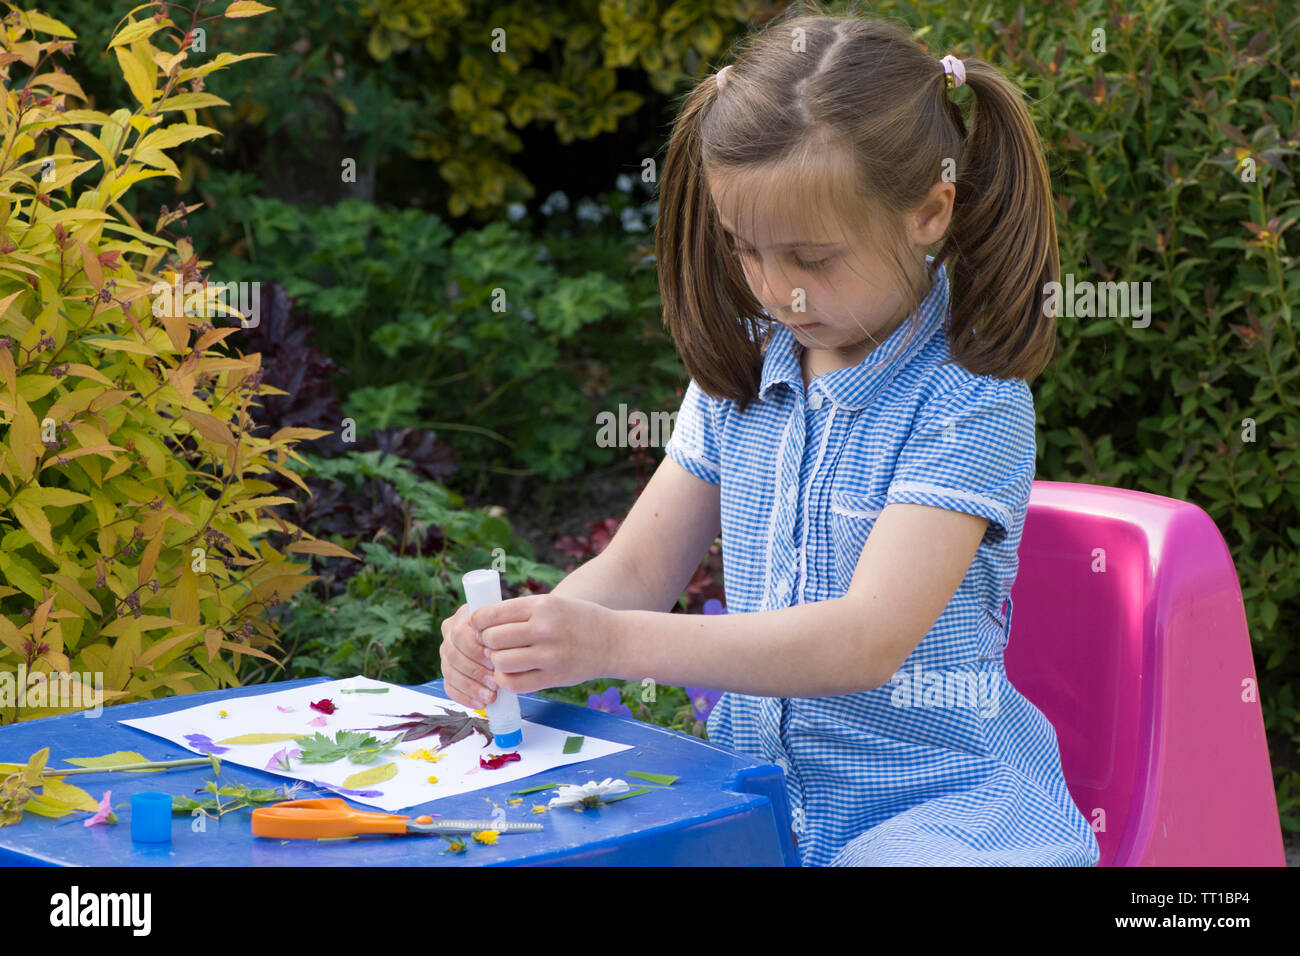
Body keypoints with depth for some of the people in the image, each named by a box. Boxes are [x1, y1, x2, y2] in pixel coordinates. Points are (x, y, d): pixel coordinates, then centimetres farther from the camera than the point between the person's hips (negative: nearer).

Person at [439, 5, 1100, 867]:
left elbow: (869, 639, -23)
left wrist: (614, 645, -30)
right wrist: (516, 643, -12)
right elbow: (636, 572, 10)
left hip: (927, 801, -4)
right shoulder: (737, 374, 7)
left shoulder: (969, 404, -13)